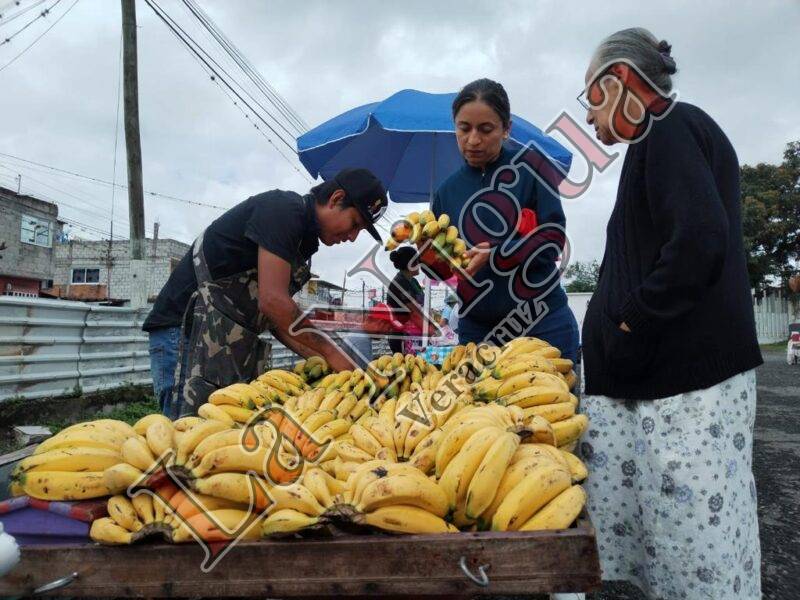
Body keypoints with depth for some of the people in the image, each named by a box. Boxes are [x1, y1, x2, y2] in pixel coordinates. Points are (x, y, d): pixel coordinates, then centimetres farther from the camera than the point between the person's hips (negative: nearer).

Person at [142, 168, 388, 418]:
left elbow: (277, 317, 16)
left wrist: (321, 360, 5)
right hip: (188, 331, -9)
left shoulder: (303, 238, 16)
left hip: (232, 343, 9)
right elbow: (272, 301, -21)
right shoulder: (283, 209, -13)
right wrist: (329, 351, -11)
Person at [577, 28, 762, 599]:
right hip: (651, 376, 10)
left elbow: (699, 245, -23)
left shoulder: (671, 128, -9)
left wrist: (628, 329, -14)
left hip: (688, 382, -10)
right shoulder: (670, 133, 20)